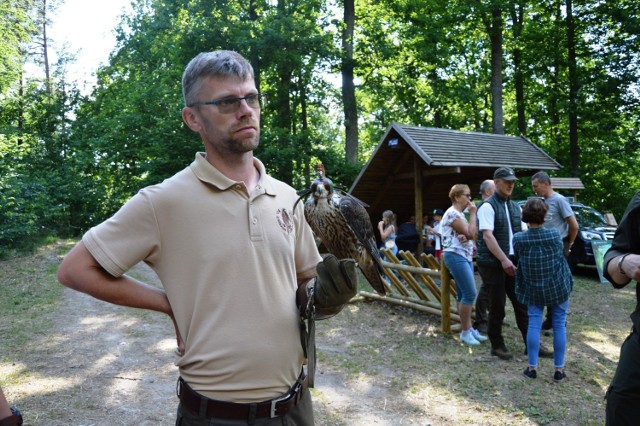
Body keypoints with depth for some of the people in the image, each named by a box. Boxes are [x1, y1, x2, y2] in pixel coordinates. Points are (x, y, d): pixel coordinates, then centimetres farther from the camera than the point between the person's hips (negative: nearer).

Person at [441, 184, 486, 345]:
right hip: (456, 256, -10)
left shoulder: (459, 214, 18)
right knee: (470, 293, -10)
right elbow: (470, 234, -18)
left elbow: (468, 235, 23)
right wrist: (473, 213, -10)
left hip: (464, 256, 10)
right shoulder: (452, 214, -14)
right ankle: (465, 332, -1)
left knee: (464, 294, 11)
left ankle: (469, 329, 16)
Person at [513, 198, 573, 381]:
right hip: (558, 286, 0)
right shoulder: (555, 234, -13)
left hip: (533, 288, 0)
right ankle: (559, 369, 13)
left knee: (534, 324, 7)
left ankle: (532, 367, 9)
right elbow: (560, 255, 6)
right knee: (559, 325, 8)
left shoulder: (518, 239, -13)